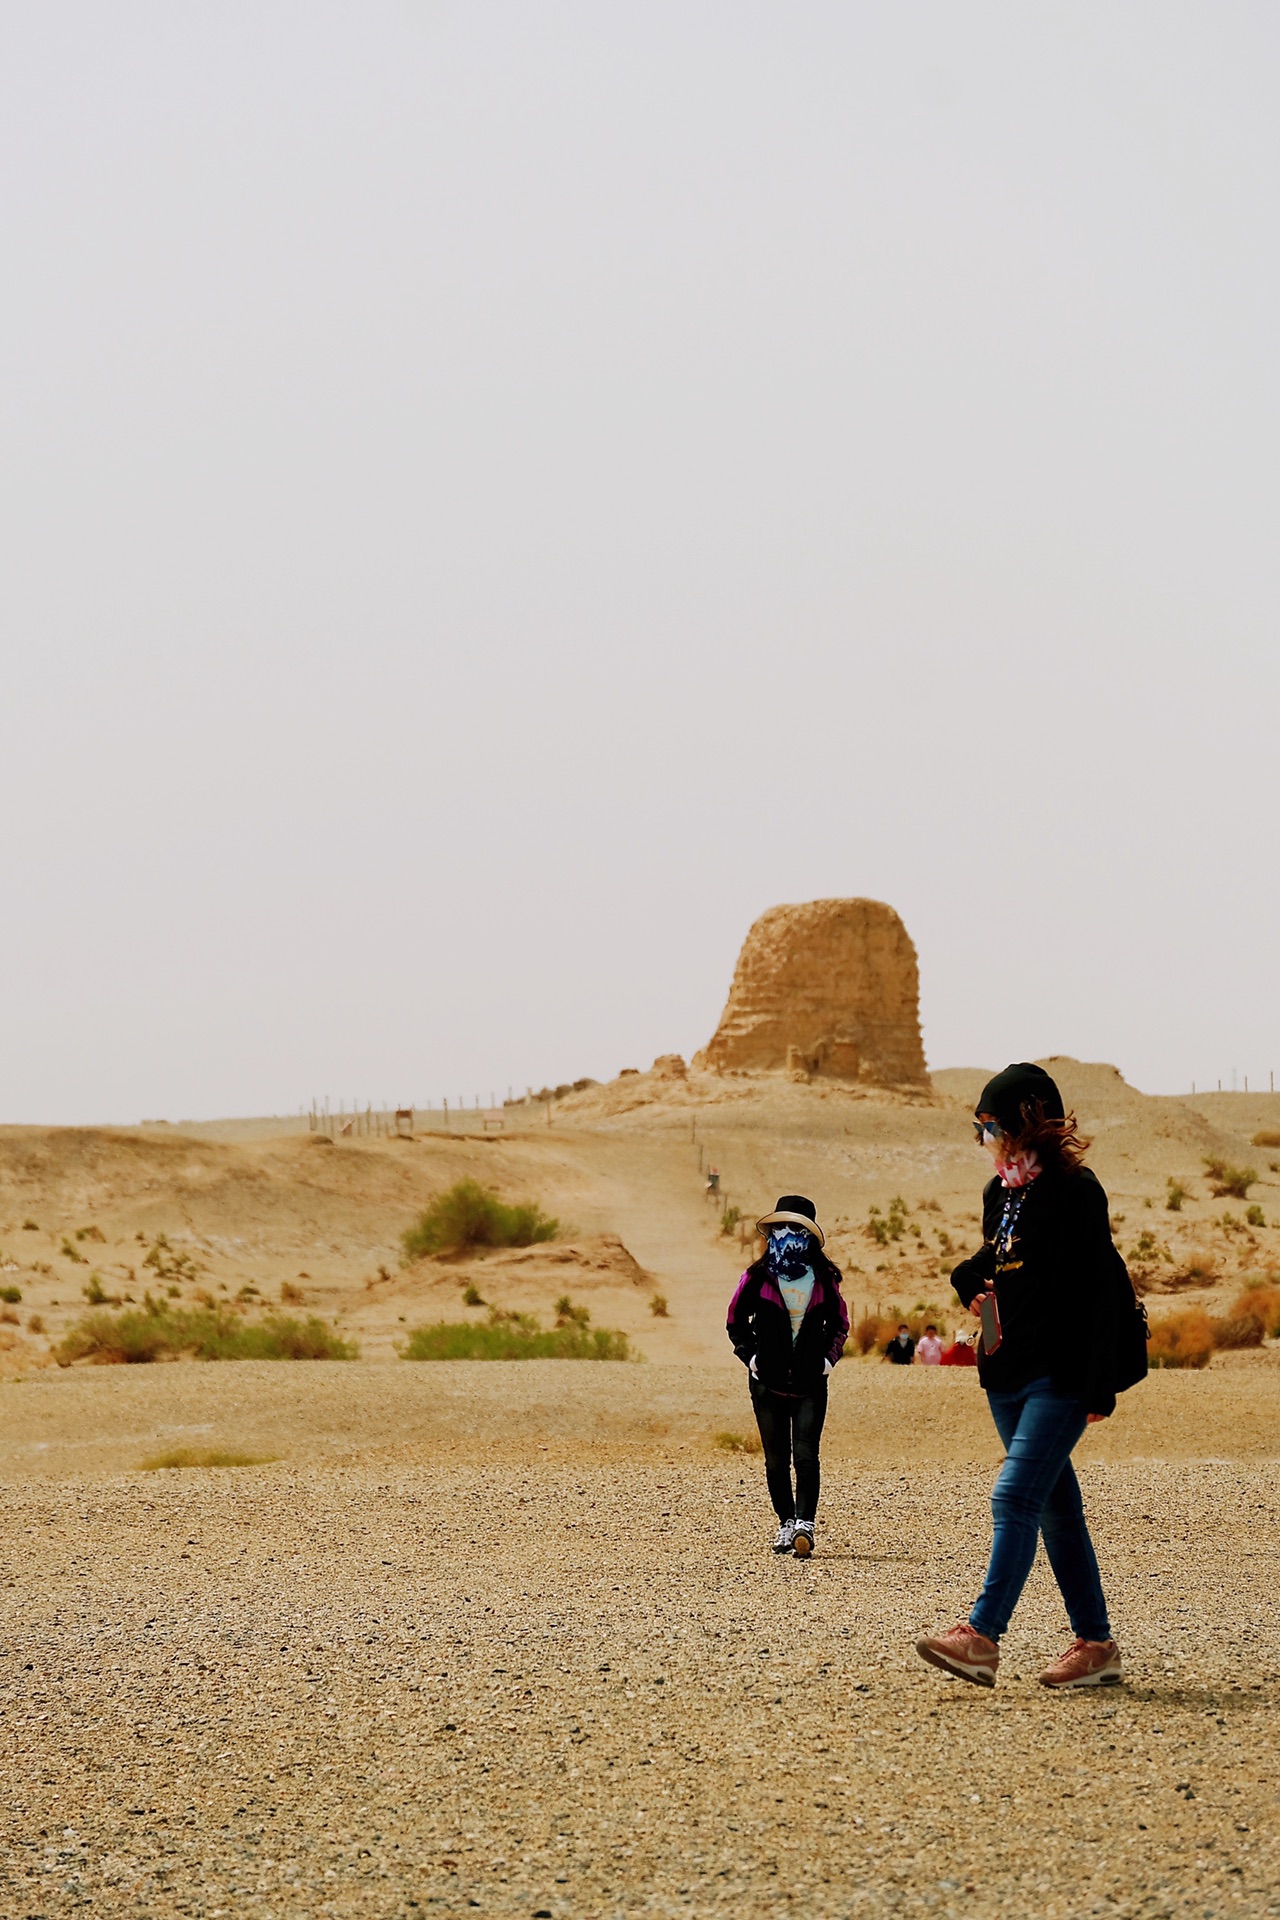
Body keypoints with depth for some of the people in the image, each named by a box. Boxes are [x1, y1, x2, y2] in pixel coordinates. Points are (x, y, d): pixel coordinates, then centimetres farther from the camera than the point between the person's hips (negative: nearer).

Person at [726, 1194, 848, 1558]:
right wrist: (750, 1355, -1)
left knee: (806, 1454, -13)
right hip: (769, 1381, 1)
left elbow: (840, 1323, 16)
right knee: (776, 1459, 4)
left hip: (811, 1382, -1)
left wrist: (829, 1357, 1)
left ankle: (804, 1524, -17)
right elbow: (736, 1320, 11)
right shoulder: (758, 1277, 1)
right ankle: (786, 1523, 15)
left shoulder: (825, 1279, 3)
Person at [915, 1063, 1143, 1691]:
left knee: (1015, 1495, -16)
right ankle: (1095, 1644, 15)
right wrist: (973, 1282, 5)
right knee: (1055, 1507, 9)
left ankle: (982, 1637, -21)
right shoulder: (1000, 1194, 13)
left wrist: (1100, 1385, -17)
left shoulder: (1074, 1192, -11)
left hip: (1060, 1376, -8)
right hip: (1009, 1373, 8)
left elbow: (1101, 1290, -14)